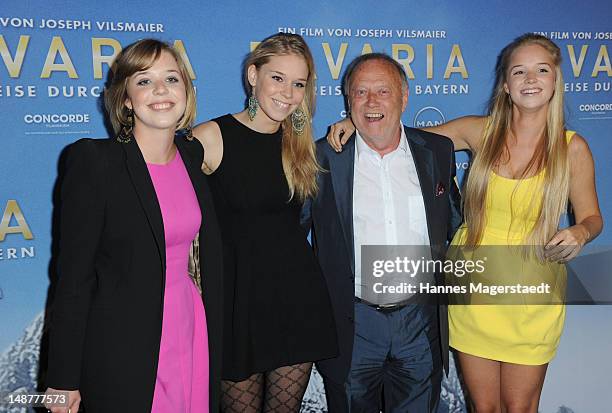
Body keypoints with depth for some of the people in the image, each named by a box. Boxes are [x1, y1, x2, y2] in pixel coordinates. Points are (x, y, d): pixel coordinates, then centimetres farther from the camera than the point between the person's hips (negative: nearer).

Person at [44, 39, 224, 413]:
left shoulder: (193, 155, 4)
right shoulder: (92, 160, -13)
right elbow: (74, 274, -12)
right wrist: (63, 379, -10)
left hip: (191, 335, 5)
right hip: (121, 351, -5)